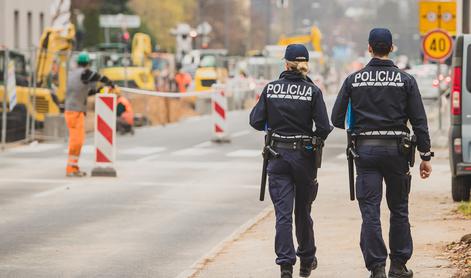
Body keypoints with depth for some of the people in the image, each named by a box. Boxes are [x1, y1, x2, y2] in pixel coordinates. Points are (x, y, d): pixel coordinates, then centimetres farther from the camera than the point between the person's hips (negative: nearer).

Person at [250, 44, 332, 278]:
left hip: (277, 155, 0)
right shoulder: (312, 91, -7)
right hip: (304, 155, 0)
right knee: (303, 210, 16)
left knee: (283, 212, -1)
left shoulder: (270, 89, -2)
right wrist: (313, 138, 9)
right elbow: (324, 128, -11)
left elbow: (256, 121, -3)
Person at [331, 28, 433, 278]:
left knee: (370, 211, -1)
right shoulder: (405, 80, -1)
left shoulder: (354, 80, 1)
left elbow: (337, 119, 3)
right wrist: (425, 156, 3)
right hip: (396, 151, 0)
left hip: (365, 150, 0)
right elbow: (419, 121, -2)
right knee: (399, 209, 13)